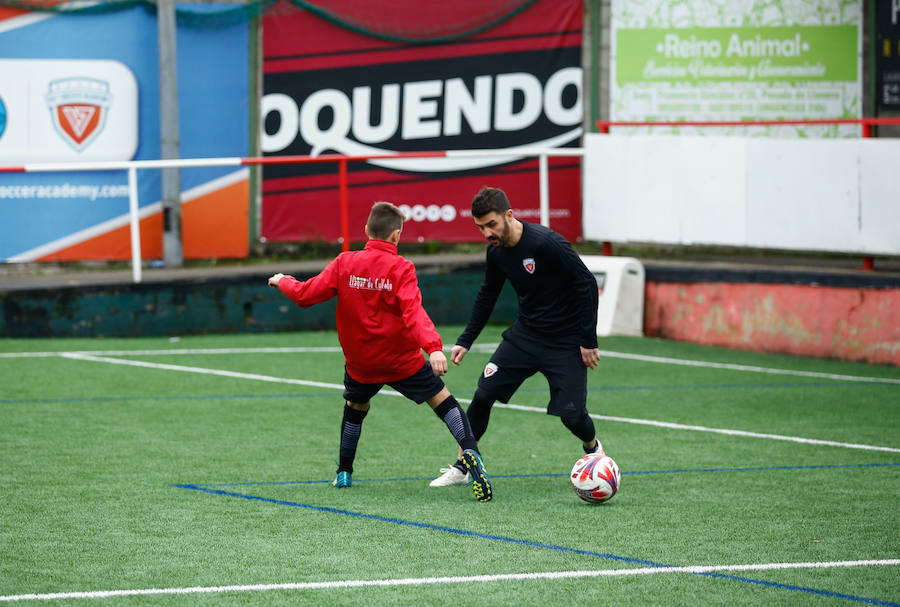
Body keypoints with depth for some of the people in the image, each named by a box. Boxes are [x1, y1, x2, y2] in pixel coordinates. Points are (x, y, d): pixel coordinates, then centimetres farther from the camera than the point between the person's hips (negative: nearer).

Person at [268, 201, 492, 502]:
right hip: (402, 359, -3)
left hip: (360, 361, 3)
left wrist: (283, 282, 17)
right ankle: (469, 452, -19)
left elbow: (306, 294, -2)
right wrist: (433, 347, -37)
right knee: (443, 400, 2)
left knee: (355, 406, 28)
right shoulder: (401, 268, -13)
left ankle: (344, 473, 33)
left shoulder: (345, 263, -5)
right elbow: (413, 311, -27)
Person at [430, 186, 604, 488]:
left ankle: (592, 447, 27)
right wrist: (465, 341, 10)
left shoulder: (547, 243, -25)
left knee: (572, 415, -9)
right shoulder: (496, 250, -4)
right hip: (525, 334, 6)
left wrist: (588, 341, -17)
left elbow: (586, 284, -20)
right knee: (484, 394, -7)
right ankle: (461, 468, 6)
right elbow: (487, 294, 14)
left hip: (565, 341, -6)